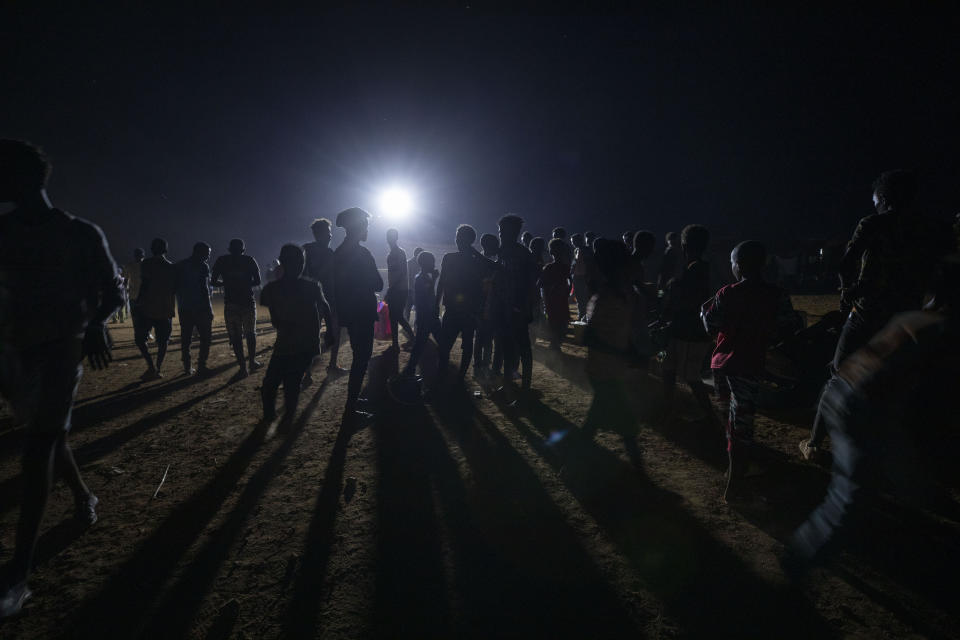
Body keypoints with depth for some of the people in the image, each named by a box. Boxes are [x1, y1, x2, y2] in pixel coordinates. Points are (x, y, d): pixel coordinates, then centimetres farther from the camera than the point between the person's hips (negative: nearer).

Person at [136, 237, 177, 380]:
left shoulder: (146, 264, -5)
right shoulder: (171, 267, 8)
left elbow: (144, 285, -11)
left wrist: (138, 303, -3)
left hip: (148, 308, -4)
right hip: (166, 309, 4)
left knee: (139, 338, 6)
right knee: (162, 341, 9)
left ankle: (151, 367, -7)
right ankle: (158, 369, 8)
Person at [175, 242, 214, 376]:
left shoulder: (180, 265, 12)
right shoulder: (203, 266, -8)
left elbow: (176, 286, 12)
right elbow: (204, 288, -15)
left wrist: (180, 304, 17)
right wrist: (209, 309, -13)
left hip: (183, 308, 6)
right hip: (200, 308, -6)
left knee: (185, 338, 9)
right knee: (206, 337, 1)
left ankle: (187, 367, 11)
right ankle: (201, 366, -4)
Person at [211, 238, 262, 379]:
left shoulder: (222, 261, 3)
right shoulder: (250, 260, 2)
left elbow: (214, 282, 2)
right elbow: (257, 281, 2)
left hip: (231, 303, 0)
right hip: (248, 301, 1)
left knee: (235, 336, 3)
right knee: (250, 333, 17)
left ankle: (242, 367, 0)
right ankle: (252, 361, 21)